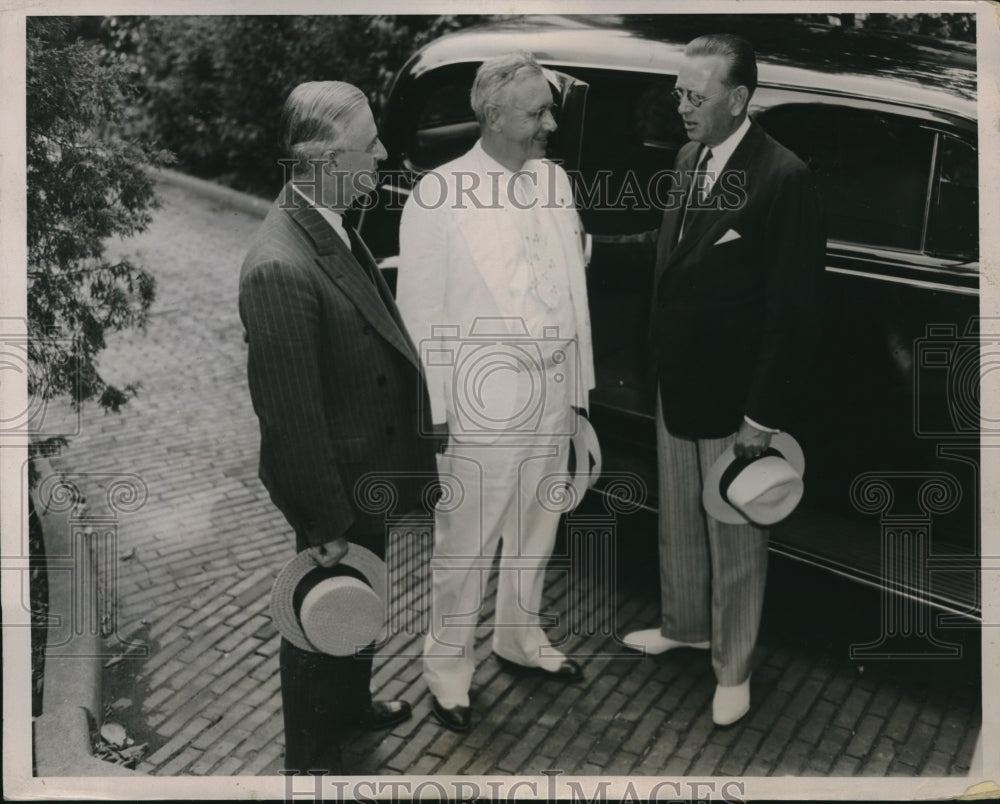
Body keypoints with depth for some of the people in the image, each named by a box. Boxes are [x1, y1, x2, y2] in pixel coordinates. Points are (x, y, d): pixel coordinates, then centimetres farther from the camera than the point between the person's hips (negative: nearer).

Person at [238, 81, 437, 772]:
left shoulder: (334, 228, -1)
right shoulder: (281, 267, -32)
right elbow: (290, 414, -28)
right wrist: (323, 524, -20)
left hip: (368, 473, 9)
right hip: (335, 484, -9)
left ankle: (352, 702, 53)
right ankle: (312, 758, 36)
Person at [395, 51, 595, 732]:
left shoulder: (554, 181, 5)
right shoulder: (440, 195, -12)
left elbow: (574, 287, 10)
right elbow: (421, 312, -9)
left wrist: (580, 381, 10)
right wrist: (432, 410, -9)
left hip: (555, 388, 6)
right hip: (485, 395, -6)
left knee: (537, 528, 19)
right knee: (466, 542, 5)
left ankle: (521, 637, 40)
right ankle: (449, 666, 24)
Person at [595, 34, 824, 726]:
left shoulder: (784, 179, -20)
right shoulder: (690, 160, 3)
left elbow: (796, 310, -19)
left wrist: (765, 415, -18)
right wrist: (597, 246, 10)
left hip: (736, 401, -7)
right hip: (677, 384, 7)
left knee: (735, 539, 10)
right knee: (678, 522, 23)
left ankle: (733, 668, 29)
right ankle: (684, 626, 45)